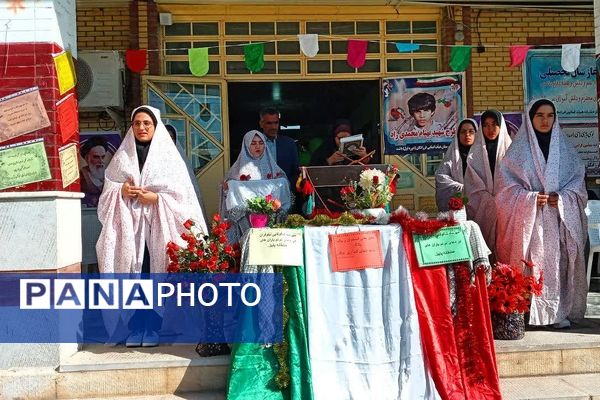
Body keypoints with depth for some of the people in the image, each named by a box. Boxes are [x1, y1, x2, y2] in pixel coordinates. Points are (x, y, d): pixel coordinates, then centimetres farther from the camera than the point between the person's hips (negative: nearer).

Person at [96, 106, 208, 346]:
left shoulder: (168, 156, 7)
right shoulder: (121, 157, 14)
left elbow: (182, 193, 1)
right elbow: (107, 190, 13)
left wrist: (157, 197, -12)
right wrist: (120, 191, -7)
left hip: (159, 225, -2)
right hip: (128, 225, 2)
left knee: (155, 272, -5)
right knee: (131, 273, -2)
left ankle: (152, 327, 4)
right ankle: (134, 327, 6)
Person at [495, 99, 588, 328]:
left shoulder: (565, 148, 11)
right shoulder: (519, 149, 3)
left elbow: (577, 181, 10)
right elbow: (506, 184, 0)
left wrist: (562, 198, -9)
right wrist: (530, 198, -13)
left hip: (560, 219, 2)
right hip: (529, 219, -2)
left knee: (558, 262, 1)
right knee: (531, 263, -5)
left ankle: (560, 311, 10)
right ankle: (528, 312, 2)